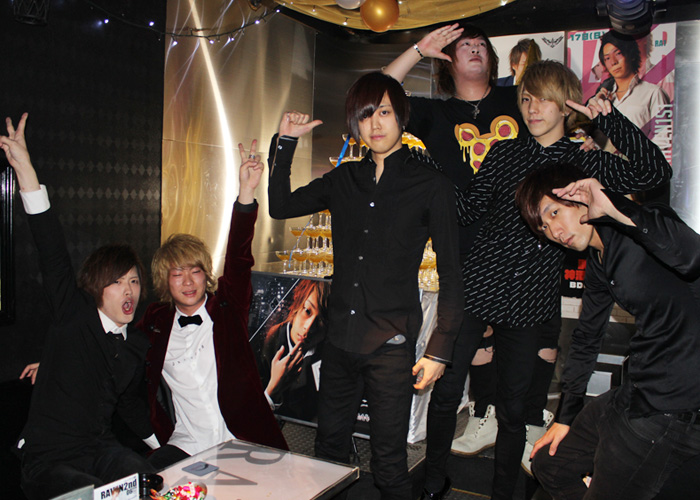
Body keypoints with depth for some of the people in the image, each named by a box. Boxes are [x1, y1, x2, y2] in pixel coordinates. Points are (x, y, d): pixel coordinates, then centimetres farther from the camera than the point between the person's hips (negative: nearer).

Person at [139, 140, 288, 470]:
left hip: (243, 442, -1)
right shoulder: (156, 323, 10)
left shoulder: (226, 307, 5)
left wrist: (246, 194, -20)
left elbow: (239, 259, -8)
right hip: (185, 447, 1)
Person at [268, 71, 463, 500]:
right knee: (329, 449, 17)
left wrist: (439, 350, -9)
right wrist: (285, 142, 7)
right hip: (341, 338, 5)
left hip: (391, 344, -4)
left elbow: (451, 274, -4)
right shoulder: (345, 180, 9)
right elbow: (280, 206, 16)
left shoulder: (432, 185, -4)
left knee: (389, 463, 6)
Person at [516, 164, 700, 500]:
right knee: (548, 465, 20)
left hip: (672, 409, -9)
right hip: (634, 396, 9)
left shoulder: (643, 229, -16)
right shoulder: (598, 264, 10)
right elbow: (585, 340, 19)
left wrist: (616, 209, -38)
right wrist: (565, 417, 22)